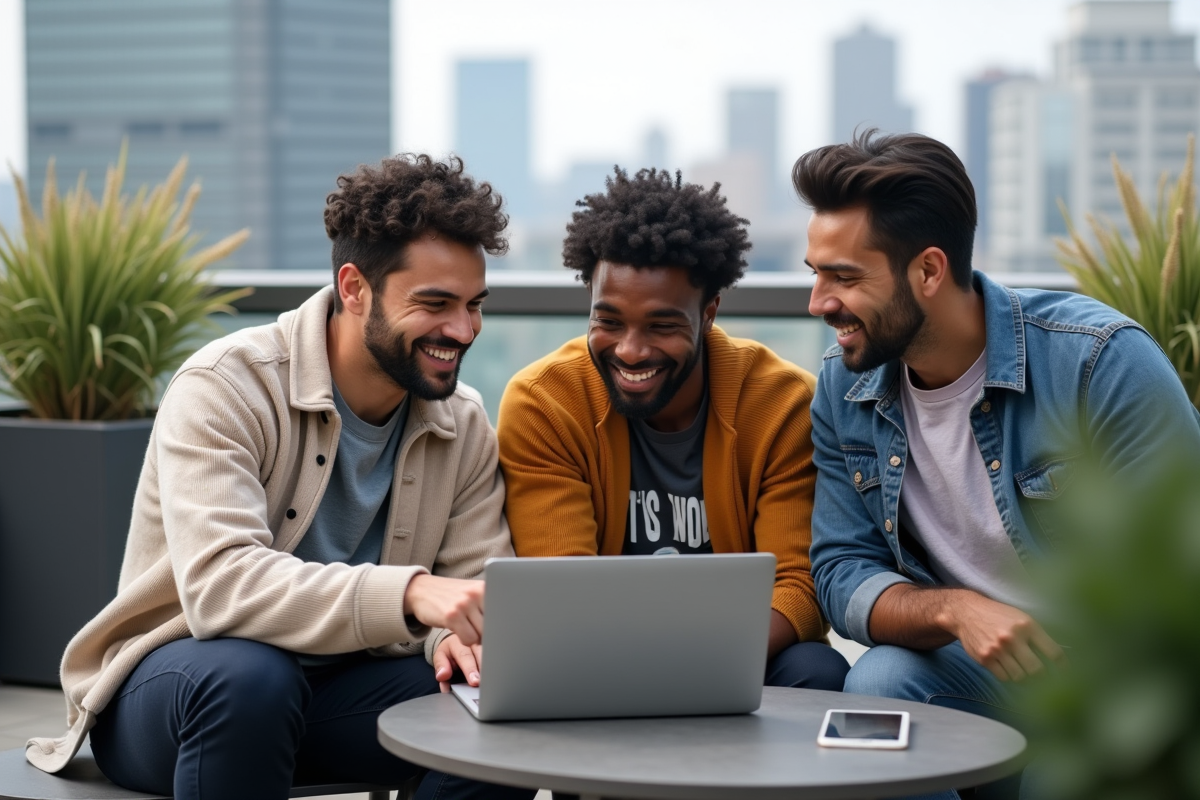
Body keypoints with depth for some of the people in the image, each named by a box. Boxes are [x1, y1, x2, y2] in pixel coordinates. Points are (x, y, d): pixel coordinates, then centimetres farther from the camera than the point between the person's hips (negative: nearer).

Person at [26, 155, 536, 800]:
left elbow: (479, 591, -2)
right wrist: (409, 592, -45)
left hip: (342, 684, 5)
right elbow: (220, 584, -32)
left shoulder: (465, 425, 1)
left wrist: (457, 639, -28)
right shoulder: (225, 386, -18)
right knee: (248, 676, -39)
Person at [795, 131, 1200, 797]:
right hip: (976, 668, 4)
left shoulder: (1100, 361, -16)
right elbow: (842, 574, -2)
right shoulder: (845, 387, 1)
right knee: (877, 684, -27)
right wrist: (953, 610, -23)